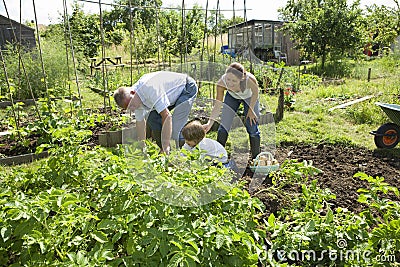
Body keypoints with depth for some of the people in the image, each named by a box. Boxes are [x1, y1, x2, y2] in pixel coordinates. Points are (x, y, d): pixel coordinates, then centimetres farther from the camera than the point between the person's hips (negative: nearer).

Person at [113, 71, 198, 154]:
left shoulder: (150, 88, -37)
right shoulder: (134, 100, -8)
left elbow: (167, 116, -39)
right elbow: (140, 122, 5)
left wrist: (166, 146, -36)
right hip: (173, 95, 8)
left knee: (174, 127, -22)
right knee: (152, 119, -2)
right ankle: (166, 151, 10)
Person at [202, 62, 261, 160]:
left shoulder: (249, 79, -43)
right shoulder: (221, 83, -38)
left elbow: (255, 93, -20)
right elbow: (218, 104, -31)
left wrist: (251, 109, -12)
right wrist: (210, 122, -42)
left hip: (249, 97, -1)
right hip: (232, 97, 1)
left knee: (252, 129, -4)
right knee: (223, 126, -5)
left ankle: (256, 158, 13)